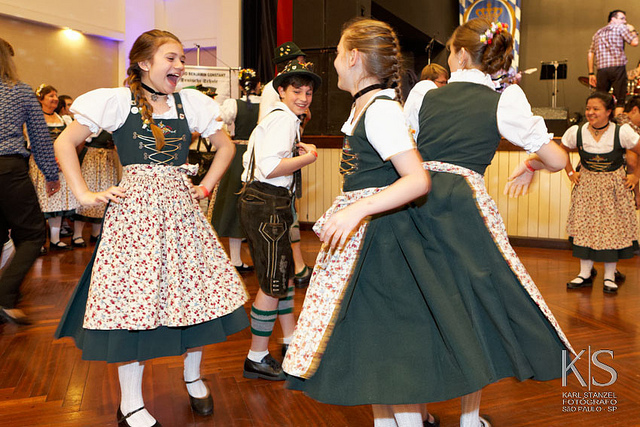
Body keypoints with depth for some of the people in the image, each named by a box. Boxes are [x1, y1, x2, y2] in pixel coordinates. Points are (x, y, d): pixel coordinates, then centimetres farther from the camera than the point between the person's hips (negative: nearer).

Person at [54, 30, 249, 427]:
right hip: (135, 208, -3)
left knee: (196, 289, 5)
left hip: (181, 207, 4)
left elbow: (226, 145, 18)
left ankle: (193, 376, 29)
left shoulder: (190, 103, 8)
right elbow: (65, 143, 2)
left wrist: (205, 187, 9)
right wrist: (85, 194, -5)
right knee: (136, 296, -1)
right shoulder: (118, 101, 0)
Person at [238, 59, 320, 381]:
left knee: (284, 273, 19)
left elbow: (249, 158, 21)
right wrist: (308, 157, -12)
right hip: (267, 205, -11)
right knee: (272, 282, -3)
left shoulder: (274, 117, 19)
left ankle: (291, 341, 33)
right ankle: (257, 358, 10)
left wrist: (295, 151, 18)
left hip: (258, 201, 11)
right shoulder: (284, 119, -13)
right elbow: (270, 168, -24)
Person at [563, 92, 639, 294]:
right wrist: (571, 173, 6)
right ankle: (585, 274, 14)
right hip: (586, 185, 2)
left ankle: (610, 276, 15)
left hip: (614, 186, -2)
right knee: (584, 226, 2)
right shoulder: (576, 132, -8)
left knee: (612, 228, 2)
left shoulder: (622, 132, -14)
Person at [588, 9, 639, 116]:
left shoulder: (598, 33, 24)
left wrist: (591, 73, 16)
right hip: (617, 67, -5)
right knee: (620, 101, -2)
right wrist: (632, 30, 18)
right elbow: (634, 42, -1)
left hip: (601, 69, 5)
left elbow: (590, 54, 18)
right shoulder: (620, 27, 8)